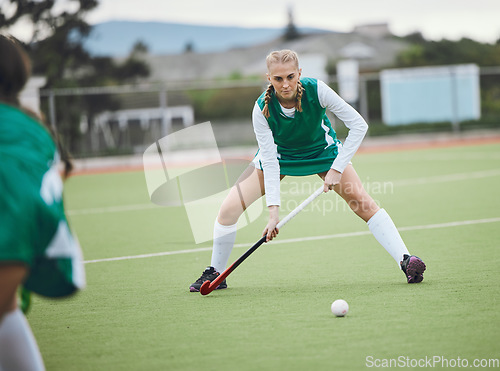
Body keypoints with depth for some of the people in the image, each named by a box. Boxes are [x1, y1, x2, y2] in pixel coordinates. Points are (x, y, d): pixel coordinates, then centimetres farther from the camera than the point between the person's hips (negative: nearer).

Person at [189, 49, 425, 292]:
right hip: (278, 153, 0)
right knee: (229, 208, -12)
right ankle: (216, 273, 8)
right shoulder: (262, 108, -30)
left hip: (322, 150, 0)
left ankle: (406, 261, -13)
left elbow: (358, 125, -27)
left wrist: (336, 169, -30)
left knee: (363, 203, -18)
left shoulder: (316, 90, -31)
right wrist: (273, 210, -36)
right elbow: (270, 162, -28)